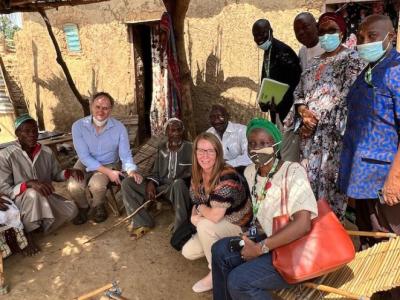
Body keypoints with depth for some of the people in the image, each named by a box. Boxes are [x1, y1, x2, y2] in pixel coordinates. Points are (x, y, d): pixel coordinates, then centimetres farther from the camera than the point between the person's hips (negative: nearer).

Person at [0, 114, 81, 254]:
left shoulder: (47, 152, -3)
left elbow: (56, 175, 10)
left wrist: (70, 172, -14)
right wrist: (29, 183, -35)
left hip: (45, 199, 4)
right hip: (20, 201, -4)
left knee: (71, 210, -19)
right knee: (33, 194, -38)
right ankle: (27, 232, -13)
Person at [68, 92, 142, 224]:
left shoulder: (119, 128, -15)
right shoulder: (78, 126, -17)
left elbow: (125, 155, -12)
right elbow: (84, 156, -18)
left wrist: (131, 170, -34)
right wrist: (107, 172, -26)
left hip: (109, 164, -1)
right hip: (86, 164, 1)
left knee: (97, 184, -31)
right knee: (73, 187, -26)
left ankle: (98, 207, 7)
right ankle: (83, 207, 10)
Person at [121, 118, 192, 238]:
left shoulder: (190, 148, 1)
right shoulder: (161, 149, 14)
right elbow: (156, 172, 14)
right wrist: (151, 182, -9)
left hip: (179, 187, -4)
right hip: (161, 186, 5)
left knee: (179, 183, -42)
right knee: (127, 182, -11)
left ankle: (180, 228, -26)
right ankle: (143, 222, -8)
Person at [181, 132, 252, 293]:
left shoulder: (226, 177, -31)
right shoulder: (197, 175, -6)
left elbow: (215, 216, -35)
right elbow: (196, 203, 5)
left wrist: (200, 208, -16)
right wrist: (195, 215, -16)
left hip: (239, 226, -7)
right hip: (214, 229, 8)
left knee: (204, 225, -31)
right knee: (188, 252, 1)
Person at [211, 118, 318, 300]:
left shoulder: (293, 172, -21)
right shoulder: (250, 172, 3)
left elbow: (303, 224, -31)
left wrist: (260, 248, -26)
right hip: (271, 240, 8)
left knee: (238, 281, -22)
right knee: (220, 250, 0)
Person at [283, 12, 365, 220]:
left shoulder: (352, 59, -1)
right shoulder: (314, 61, 18)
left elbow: (346, 95, -11)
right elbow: (299, 90, 12)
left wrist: (316, 118, -13)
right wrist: (303, 110, -9)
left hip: (334, 130, -5)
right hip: (309, 129, 6)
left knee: (330, 177, -3)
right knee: (309, 176, 8)